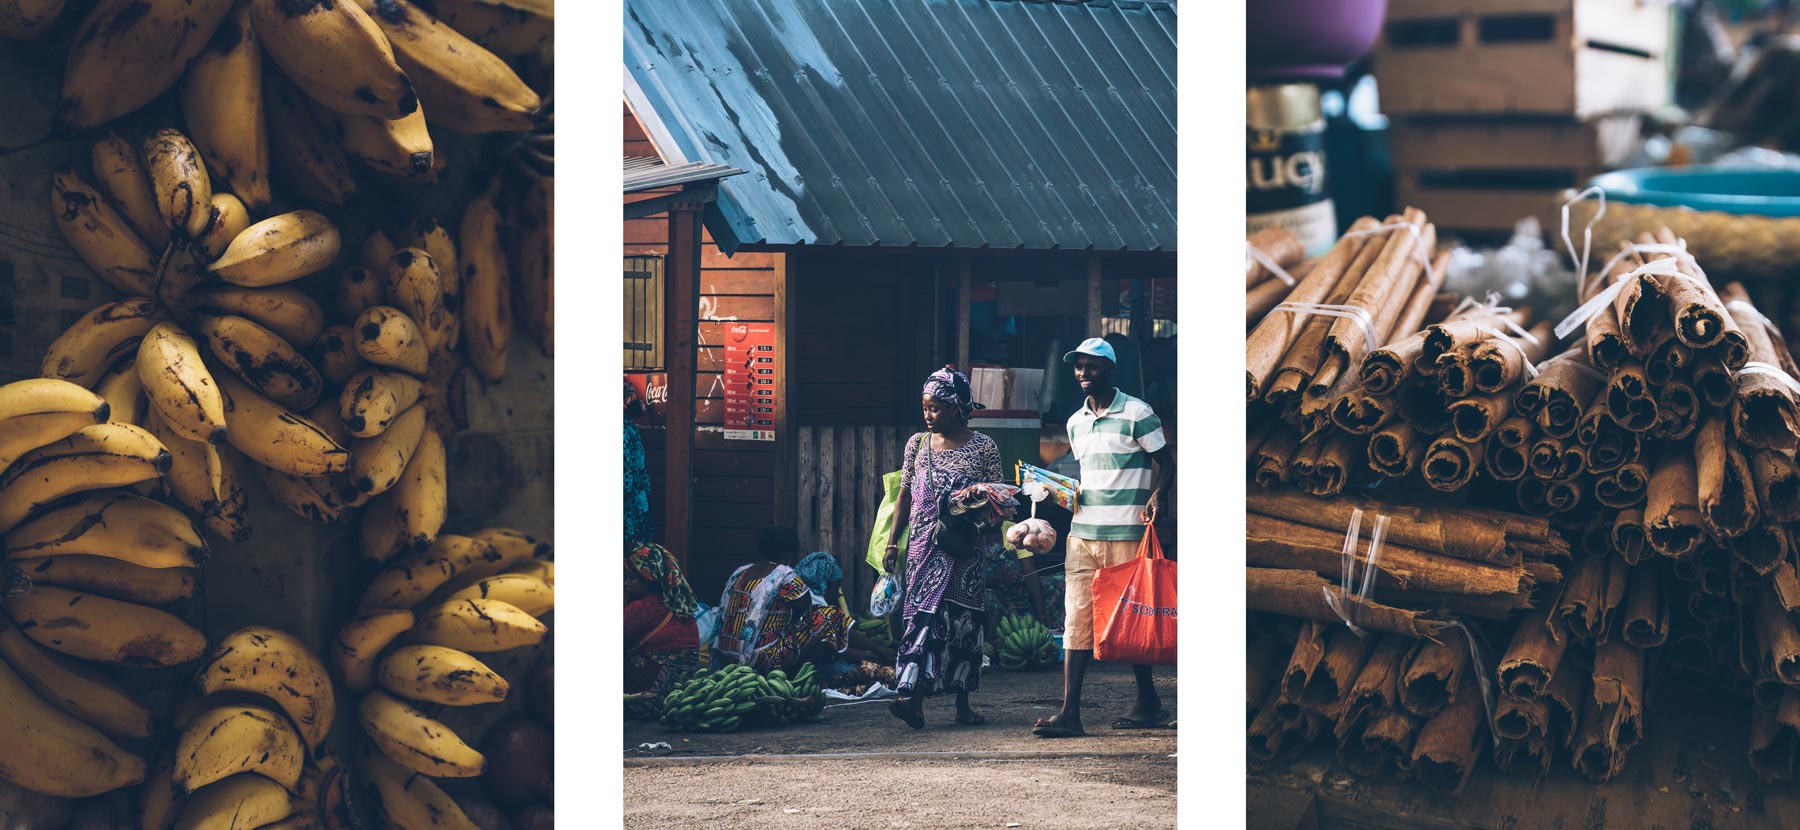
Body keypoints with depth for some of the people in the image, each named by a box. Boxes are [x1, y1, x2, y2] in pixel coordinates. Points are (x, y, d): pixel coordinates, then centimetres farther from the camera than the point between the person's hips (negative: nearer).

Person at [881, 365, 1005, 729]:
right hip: (924, 546, 1)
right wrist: (892, 543, 7)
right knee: (924, 615, -9)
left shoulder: (983, 447, 1)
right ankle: (914, 698, -17)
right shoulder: (917, 444, 8)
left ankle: (963, 703, 9)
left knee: (963, 620, 3)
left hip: (966, 551, -1)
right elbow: (905, 498, 11)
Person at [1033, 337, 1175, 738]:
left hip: (1126, 534, -6)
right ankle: (1069, 713, -6)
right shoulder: (1075, 423, 15)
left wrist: (1155, 495, -20)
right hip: (1083, 532, 6)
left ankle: (1148, 703, 16)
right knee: (1076, 618, -2)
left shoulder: (1136, 414, -4)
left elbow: (1165, 463, -3)